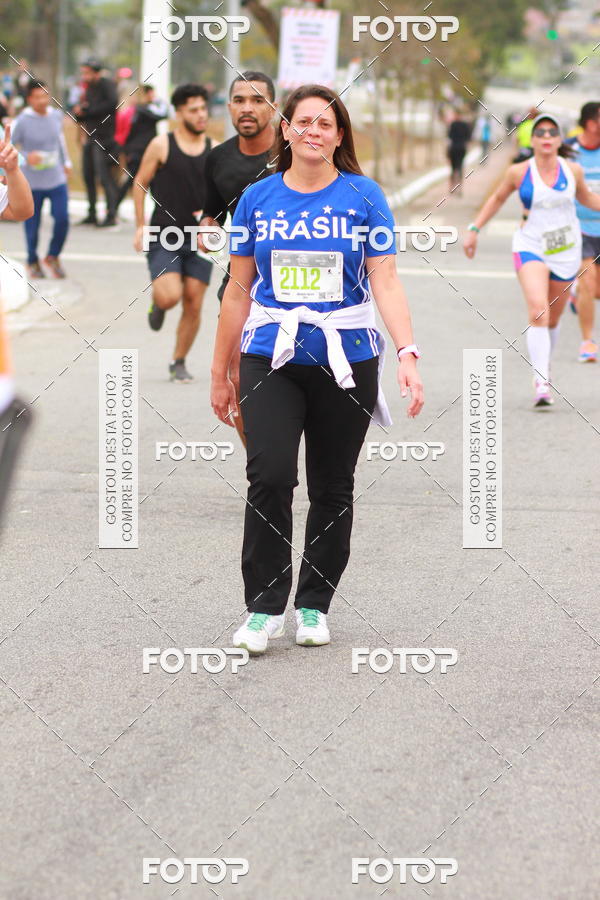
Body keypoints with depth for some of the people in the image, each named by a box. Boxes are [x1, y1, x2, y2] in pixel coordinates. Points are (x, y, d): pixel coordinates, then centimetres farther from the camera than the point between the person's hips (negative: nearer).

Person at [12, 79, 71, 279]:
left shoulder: (56, 115, 2)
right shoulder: (22, 121, -13)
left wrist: (66, 161, 26)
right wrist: (26, 157, -27)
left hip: (56, 179, 3)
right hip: (32, 182, -3)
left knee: (62, 219, -7)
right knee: (32, 224, 6)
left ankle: (53, 256, 19)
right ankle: (33, 262, 30)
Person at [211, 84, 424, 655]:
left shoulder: (363, 196, 1)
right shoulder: (257, 198, 5)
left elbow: (386, 284, -4)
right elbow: (238, 293, 10)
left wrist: (407, 353, -18)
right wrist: (219, 373, 12)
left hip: (346, 361, 0)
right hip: (271, 358, 0)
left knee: (332, 489, 7)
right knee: (269, 477, -15)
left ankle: (315, 605, 23)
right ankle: (264, 608, -4)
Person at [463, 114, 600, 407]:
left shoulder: (573, 171, -1)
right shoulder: (519, 172, -6)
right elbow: (497, 199, 11)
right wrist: (474, 229, 10)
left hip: (566, 251, 3)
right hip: (530, 248, -3)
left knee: (552, 319, 11)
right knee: (538, 312, -22)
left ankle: (542, 368, 35)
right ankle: (542, 383, -27)